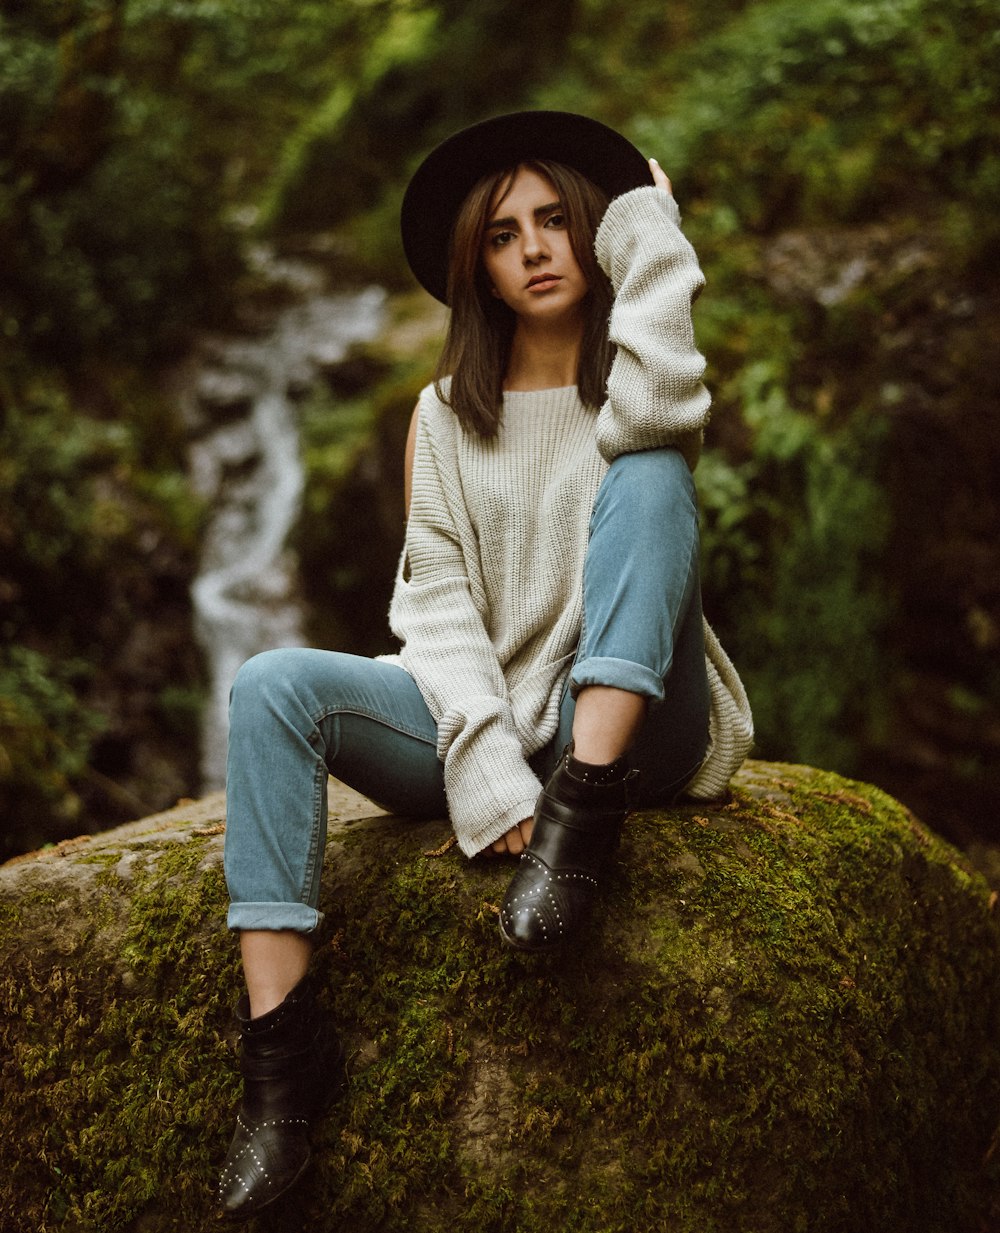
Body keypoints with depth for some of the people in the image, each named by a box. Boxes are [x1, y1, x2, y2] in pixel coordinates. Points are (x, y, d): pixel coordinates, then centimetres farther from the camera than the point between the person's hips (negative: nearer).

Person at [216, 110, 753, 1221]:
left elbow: (658, 416, -24)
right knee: (273, 685, -22)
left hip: (628, 730, -2)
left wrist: (649, 228, -8)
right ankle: (280, 1044, -27)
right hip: (485, 727, 3)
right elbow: (437, 604, -1)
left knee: (648, 475, -24)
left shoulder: (628, 389, 5)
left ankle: (580, 825, -33)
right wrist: (491, 776, -17)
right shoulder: (447, 413, 10)